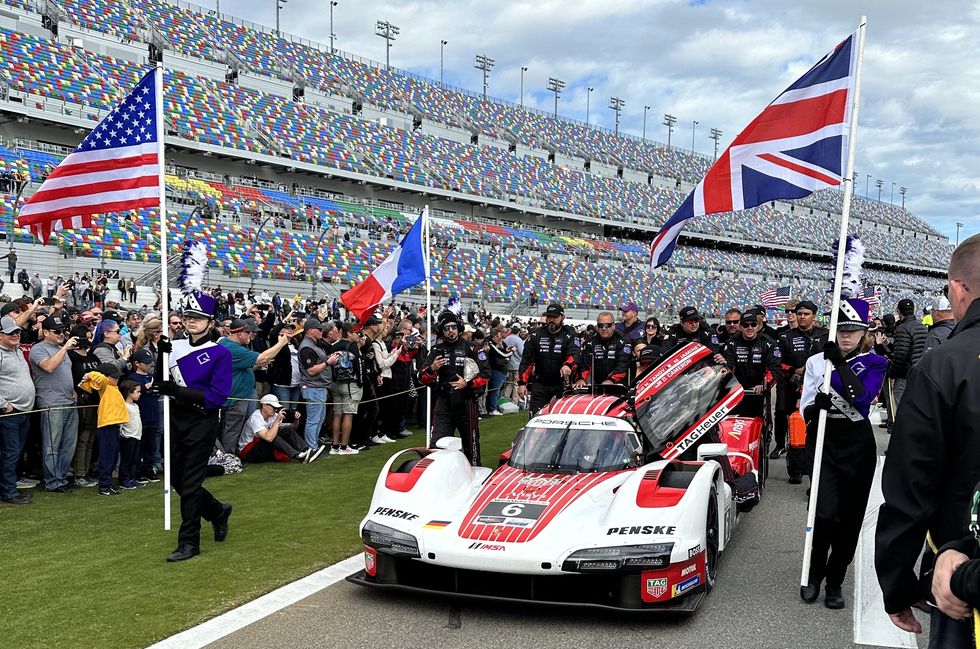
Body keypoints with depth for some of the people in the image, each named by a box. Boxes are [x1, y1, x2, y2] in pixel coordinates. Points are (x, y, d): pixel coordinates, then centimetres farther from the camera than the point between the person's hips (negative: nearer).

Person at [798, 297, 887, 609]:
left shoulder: (874, 363, 2)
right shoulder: (816, 361, 5)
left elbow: (862, 398, -17)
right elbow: (805, 411, 1)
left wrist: (841, 364, -23)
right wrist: (817, 404, -21)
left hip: (857, 445, 1)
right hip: (823, 443, 0)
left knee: (850, 518, 5)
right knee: (825, 513, -14)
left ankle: (835, 582, 22)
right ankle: (814, 575, 10)